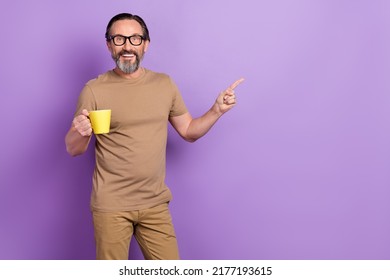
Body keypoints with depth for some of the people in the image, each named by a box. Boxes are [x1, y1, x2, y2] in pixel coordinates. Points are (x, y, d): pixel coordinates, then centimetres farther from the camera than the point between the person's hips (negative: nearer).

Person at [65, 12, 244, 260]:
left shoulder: (165, 84, 4)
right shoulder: (94, 90, -6)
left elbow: (189, 131, 12)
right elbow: (73, 150, -1)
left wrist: (217, 110, -4)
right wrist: (79, 133, -24)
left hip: (155, 203, 3)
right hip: (111, 205, -3)